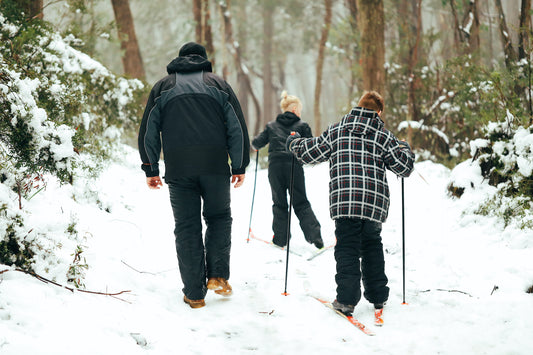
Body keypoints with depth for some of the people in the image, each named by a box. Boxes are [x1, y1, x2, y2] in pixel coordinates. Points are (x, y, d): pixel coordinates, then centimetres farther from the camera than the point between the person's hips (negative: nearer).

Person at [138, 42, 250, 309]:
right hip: (215, 165, 0)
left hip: (178, 167, 0)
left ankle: (194, 293, 2)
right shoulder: (218, 84, 12)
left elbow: (148, 131, 11)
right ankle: (217, 275, 2)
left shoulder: (162, 87, 15)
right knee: (219, 218, 16)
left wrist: (150, 169, 15)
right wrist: (240, 166, 11)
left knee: (187, 227, 4)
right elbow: (237, 128, 7)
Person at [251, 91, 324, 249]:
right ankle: (314, 235, -2)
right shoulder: (302, 126, 6)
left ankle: (280, 238, 8)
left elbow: (257, 143, 9)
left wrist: (256, 146, 31)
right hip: (294, 166, -1)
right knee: (301, 204, 6)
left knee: (279, 203, 12)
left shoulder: (271, 125, 12)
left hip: (275, 167, 1)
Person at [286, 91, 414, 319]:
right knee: (372, 246, 18)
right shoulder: (384, 136, 5)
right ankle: (377, 296, 21)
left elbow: (310, 152, 11)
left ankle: (347, 299, -9)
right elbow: (404, 167, 7)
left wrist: (293, 143, 32)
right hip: (375, 205, 1)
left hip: (344, 203, -1)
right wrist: (404, 149, 29)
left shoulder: (336, 131, 6)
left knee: (347, 249, 2)